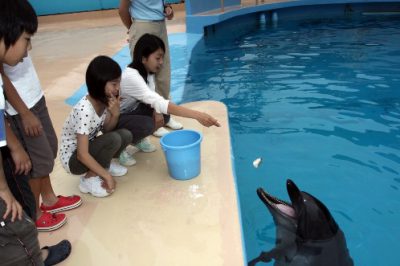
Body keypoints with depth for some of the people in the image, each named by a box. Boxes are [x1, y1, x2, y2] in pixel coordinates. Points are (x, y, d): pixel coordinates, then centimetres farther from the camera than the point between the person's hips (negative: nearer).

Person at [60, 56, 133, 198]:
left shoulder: (104, 100, -9)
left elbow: (106, 131, 0)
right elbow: (82, 155, -30)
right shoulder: (84, 110, -31)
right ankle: (89, 179, -10)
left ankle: (103, 163, 12)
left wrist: (115, 114, -19)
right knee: (114, 139, -28)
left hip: (90, 147, 7)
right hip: (72, 158, -7)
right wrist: (107, 175, -26)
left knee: (125, 135, -11)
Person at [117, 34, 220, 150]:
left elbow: (152, 99, 0)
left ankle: (138, 139, 10)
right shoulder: (131, 76, -33)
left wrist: (157, 112, -25)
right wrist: (197, 115, -50)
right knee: (147, 125, -31)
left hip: (130, 112, 8)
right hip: (114, 119, -8)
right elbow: (159, 103, -43)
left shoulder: (147, 71, -5)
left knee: (163, 115, -8)